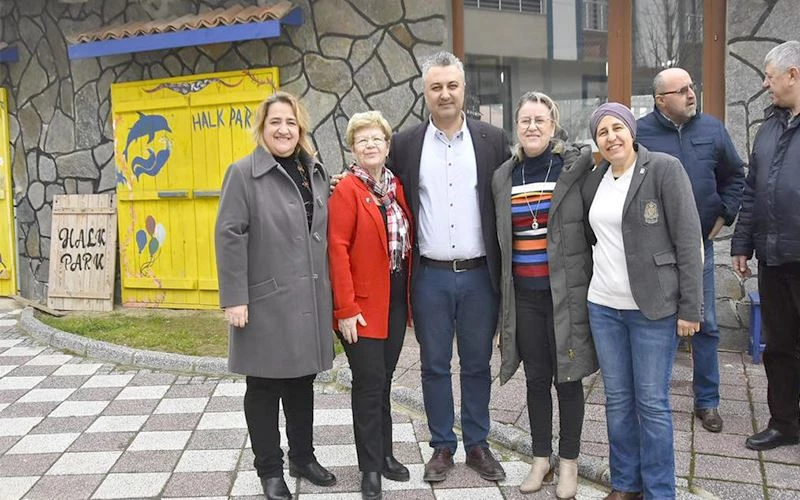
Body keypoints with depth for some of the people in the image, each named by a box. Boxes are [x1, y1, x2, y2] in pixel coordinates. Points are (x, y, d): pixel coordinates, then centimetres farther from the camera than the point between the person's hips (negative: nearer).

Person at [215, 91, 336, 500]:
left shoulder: (315, 172, 11)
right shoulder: (244, 173, -7)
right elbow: (229, 236, -11)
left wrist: (327, 292, 12)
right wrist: (234, 298, -16)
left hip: (309, 299, 6)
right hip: (266, 301, -5)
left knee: (302, 381, 17)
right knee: (265, 386, 7)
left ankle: (303, 457, 32)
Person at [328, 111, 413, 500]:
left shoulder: (397, 187, 9)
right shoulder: (347, 190, -10)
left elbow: (408, 242, 13)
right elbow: (337, 249, -15)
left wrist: (410, 296, 7)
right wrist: (345, 308, -19)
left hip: (396, 299, 6)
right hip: (363, 303, -6)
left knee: (383, 380, 15)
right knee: (369, 383, -1)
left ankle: (384, 453, 28)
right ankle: (371, 468, 10)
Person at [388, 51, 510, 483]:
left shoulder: (492, 140, 2)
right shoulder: (405, 144, 2)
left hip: (479, 275, 0)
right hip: (431, 276, 0)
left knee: (477, 364, 11)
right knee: (434, 364, 10)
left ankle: (478, 445, 26)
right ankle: (442, 446, 25)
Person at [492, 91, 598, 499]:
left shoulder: (577, 166, -6)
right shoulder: (503, 177, 7)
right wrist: (502, 290, 13)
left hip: (566, 292, -3)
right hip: (523, 295, 3)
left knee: (567, 378, 7)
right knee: (536, 378, 13)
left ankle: (569, 462, 23)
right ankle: (541, 458, 28)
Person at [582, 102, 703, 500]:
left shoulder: (664, 169, -8)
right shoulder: (592, 180, 8)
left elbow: (688, 240, -10)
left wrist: (690, 307, -13)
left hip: (653, 307, -5)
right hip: (603, 306, 5)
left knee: (651, 403, 2)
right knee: (617, 399, 12)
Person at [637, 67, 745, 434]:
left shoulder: (712, 129, 4)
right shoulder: (639, 132, -7)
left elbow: (735, 176, 15)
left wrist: (723, 215, 7)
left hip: (699, 243, 3)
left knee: (706, 324, 8)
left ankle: (707, 400, 22)